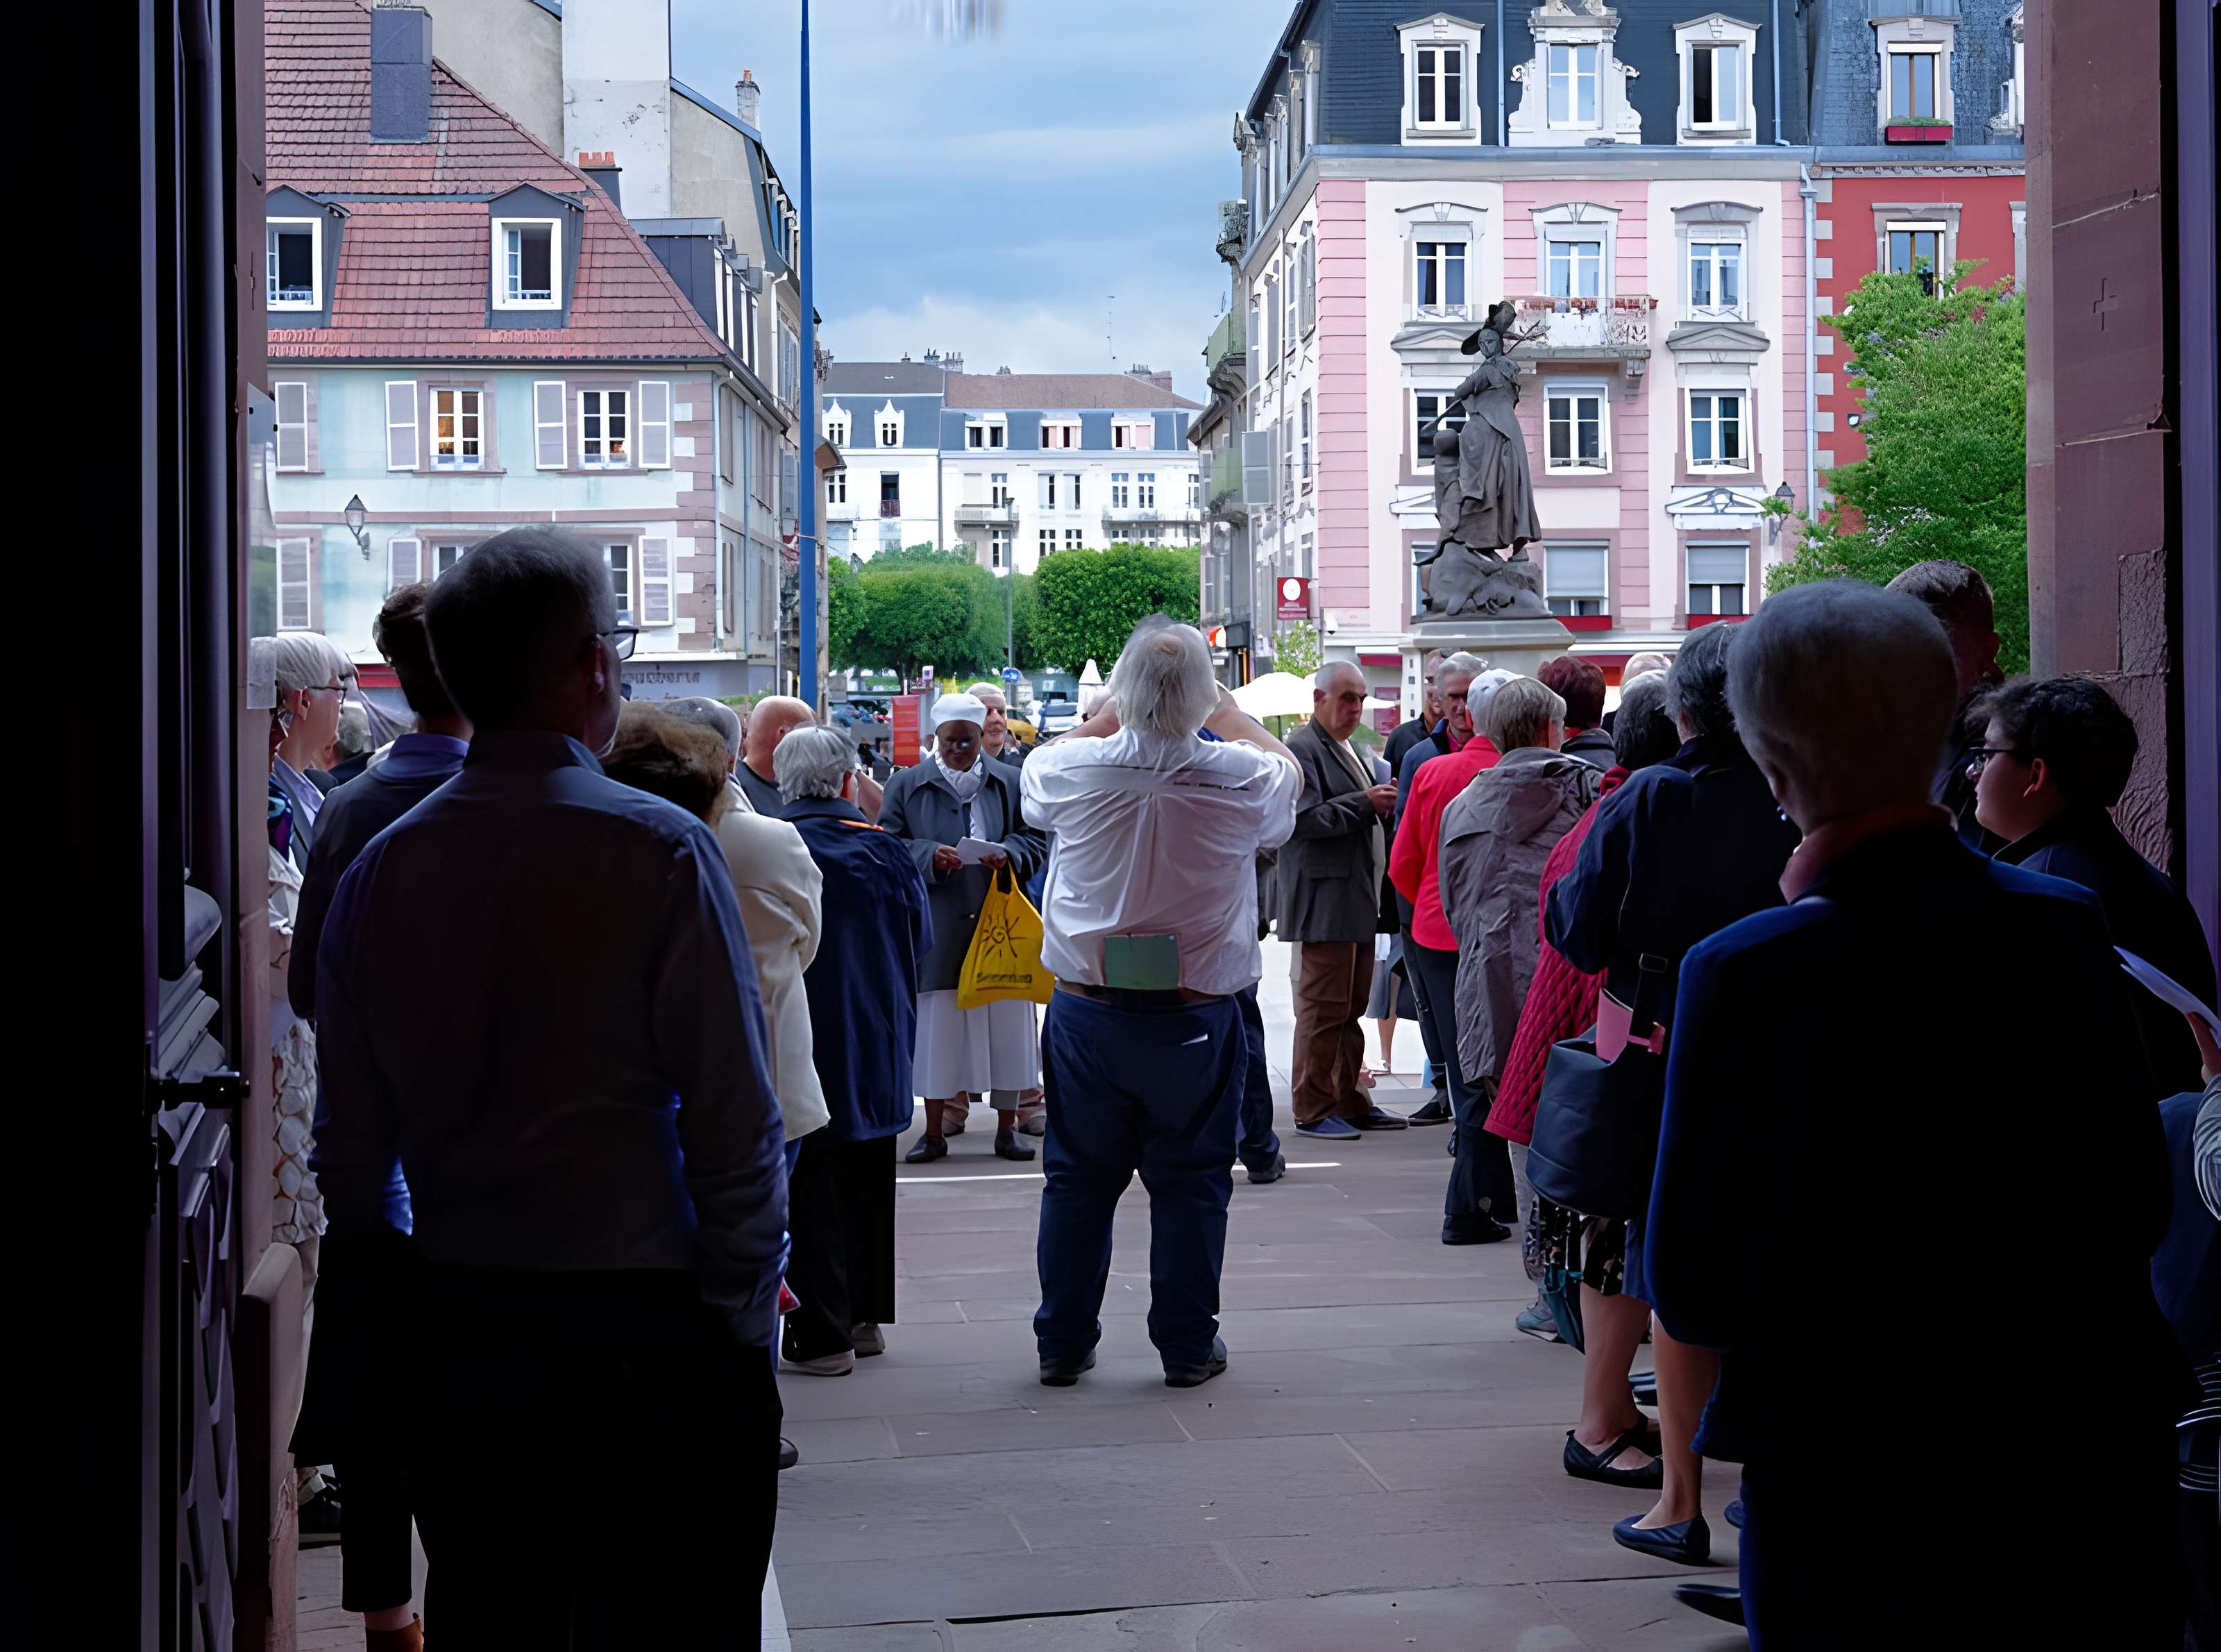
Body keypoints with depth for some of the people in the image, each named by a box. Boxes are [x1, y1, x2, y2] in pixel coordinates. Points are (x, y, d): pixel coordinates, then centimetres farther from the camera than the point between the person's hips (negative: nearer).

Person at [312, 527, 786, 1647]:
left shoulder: (378, 869, 2)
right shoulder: (658, 852, -13)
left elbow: (352, 1145, 7)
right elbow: (735, 1123, -13)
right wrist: (744, 1318, -3)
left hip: (455, 1335, 5)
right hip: (646, 1334, -5)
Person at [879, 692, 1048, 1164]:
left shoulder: (1010, 782, 8)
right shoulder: (908, 785, 5)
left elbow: (1034, 839, 7)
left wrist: (1009, 853, -14)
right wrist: (930, 856, -16)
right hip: (938, 929, -1)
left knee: (1005, 1027, 3)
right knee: (936, 1026, 2)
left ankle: (1007, 1128, 13)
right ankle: (934, 1131, 11)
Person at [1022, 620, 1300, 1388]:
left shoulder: (1073, 770, -11)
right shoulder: (1241, 777, -13)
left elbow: (1036, 772, 16)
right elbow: (1288, 770, 13)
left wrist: (1106, 717, 26)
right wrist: (1232, 714, 26)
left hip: (1086, 1013, 1)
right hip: (1197, 1020, -1)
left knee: (1077, 1178, 12)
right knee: (1190, 1182, 10)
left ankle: (1063, 1343, 19)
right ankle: (1187, 1345, 16)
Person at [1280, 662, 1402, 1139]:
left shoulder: (1347, 750, 22)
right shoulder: (1301, 749, -9)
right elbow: (1305, 817, -19)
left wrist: (1381, 804, 13)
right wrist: (1364, 803, -18)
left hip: (1357, 900, 10)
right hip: (1325, 899, -10)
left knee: (1352, 1006, 12)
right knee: (1323, 1006, -7)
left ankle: (1350, 1101, 18)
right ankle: (1313, 1109, -2)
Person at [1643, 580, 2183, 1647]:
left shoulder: (1745, 976, -17)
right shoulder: (2067, 927, -6)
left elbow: (1691, 1296, -11)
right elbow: (2137, 1208, 3)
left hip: (1853, 1477, -3)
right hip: (2087, 1448, 3)